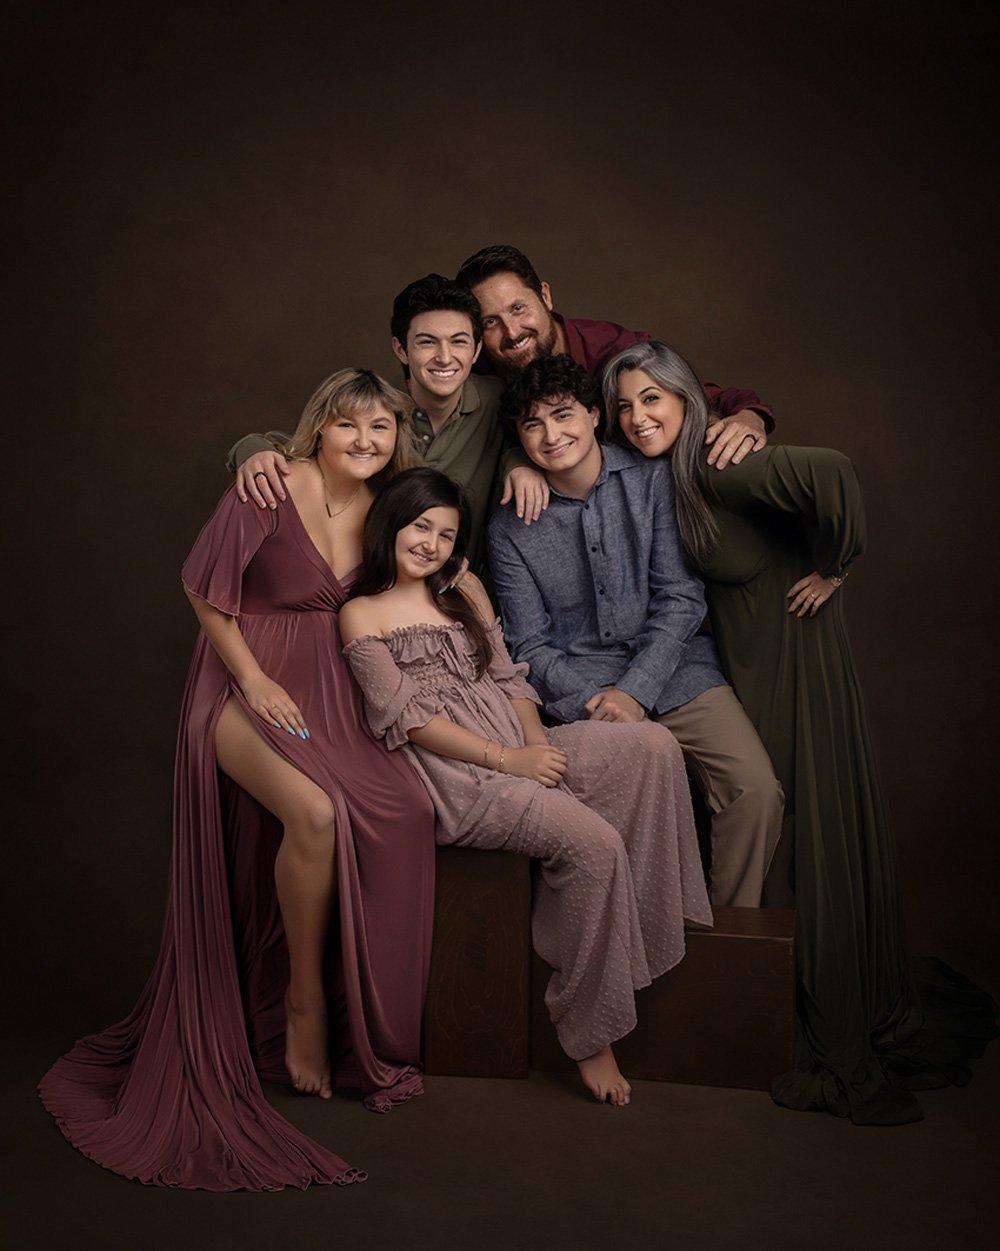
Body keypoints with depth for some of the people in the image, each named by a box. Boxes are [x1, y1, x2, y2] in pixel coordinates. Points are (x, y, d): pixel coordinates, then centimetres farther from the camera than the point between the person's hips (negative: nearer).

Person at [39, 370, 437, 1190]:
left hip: (326, 693, 6)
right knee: (316, 812, -32)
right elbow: (206, 589, -6)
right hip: (248, 684, -5)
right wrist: (256, 679, -11)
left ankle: (369, 1023, -3)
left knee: (405, 809, -20)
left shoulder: (381, 507, 8)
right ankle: (304, 997, -7)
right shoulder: (274, 488, -10)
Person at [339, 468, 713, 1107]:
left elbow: (506, 676, 17)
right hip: (455, 776, -6)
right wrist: (506, 758, -14)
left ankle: (649, 921, -14)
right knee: (595, 843, -27)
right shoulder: (362, 614, 2)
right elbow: (408, 718, -8)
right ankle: (591, 1036, -13)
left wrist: (535, 740, -4)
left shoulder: (466, 590, 21)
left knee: (653, 745, -18)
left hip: (515, 748, 6)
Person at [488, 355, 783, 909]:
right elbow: (531, 646, 3)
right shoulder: (511, 530, 3)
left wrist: (634, 691, -13)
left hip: (674, 670, 1)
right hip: (579, 688, -1)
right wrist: (593, 702, -14)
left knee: (756, 789, -19)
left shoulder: (652, 479, 2)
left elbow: (681, 598, -1)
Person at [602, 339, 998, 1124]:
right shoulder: (651, 475, 3)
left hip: (794, 657, -8)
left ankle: (849, 1050, 17)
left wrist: (832, 567, -23)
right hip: (741, 662, 8)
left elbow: (829, 471, -37)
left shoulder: (719, 467, -22)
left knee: (821, 831, 0)